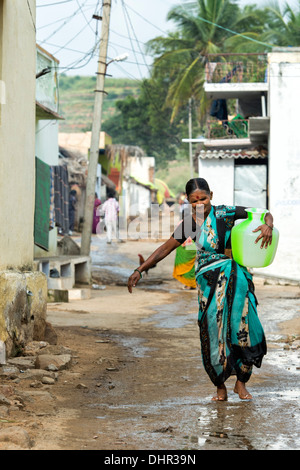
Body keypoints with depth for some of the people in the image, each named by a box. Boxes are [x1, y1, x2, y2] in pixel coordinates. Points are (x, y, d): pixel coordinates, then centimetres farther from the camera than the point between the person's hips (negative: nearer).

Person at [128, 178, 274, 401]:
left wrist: (268, 226, -23)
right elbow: (165, 249, 7)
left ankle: (241, 383, 16)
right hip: (209, 282, 1)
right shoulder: (188, 225, 1)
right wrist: (140, 270, 1)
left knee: (242, 326, -3)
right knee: (213, 330, -3)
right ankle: (220, 387, 14)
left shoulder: (225, 213, -4)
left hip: (236, 277, -1)